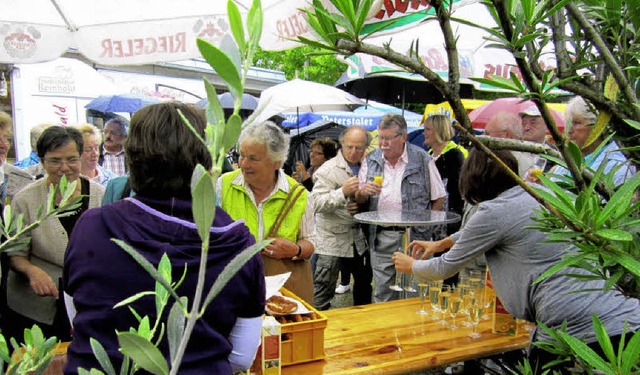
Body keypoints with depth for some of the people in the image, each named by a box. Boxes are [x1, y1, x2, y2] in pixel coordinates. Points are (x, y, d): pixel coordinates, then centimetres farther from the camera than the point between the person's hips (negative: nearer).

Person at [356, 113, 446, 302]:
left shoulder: (422, 159, -1)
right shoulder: (370, 161, 8)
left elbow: (439, 198, 3)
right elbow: (359, 200, 10)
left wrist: (425, 223, -5)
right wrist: (363, 192, -11)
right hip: (380, 238, 3)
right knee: (383, 295, 10)